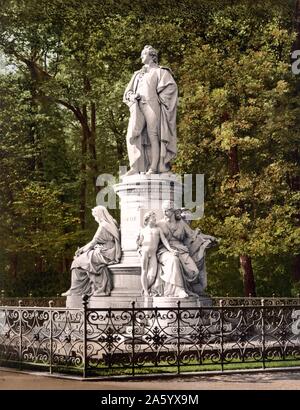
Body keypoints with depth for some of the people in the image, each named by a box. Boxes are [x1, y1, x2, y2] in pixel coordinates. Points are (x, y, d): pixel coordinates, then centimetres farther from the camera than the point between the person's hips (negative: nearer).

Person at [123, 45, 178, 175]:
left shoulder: (159, 71, 12)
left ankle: (154, 167, -17)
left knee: (153, 135, -13)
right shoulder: (137, 74, 30)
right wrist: (132, 96, 3)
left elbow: (171, 86, -2)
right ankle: (135, 167, -19)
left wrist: (158, 99, -9)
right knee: (132, 135, -13)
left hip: (152, 105, -5)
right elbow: (128, 91, 25)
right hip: (138, 107, 5)